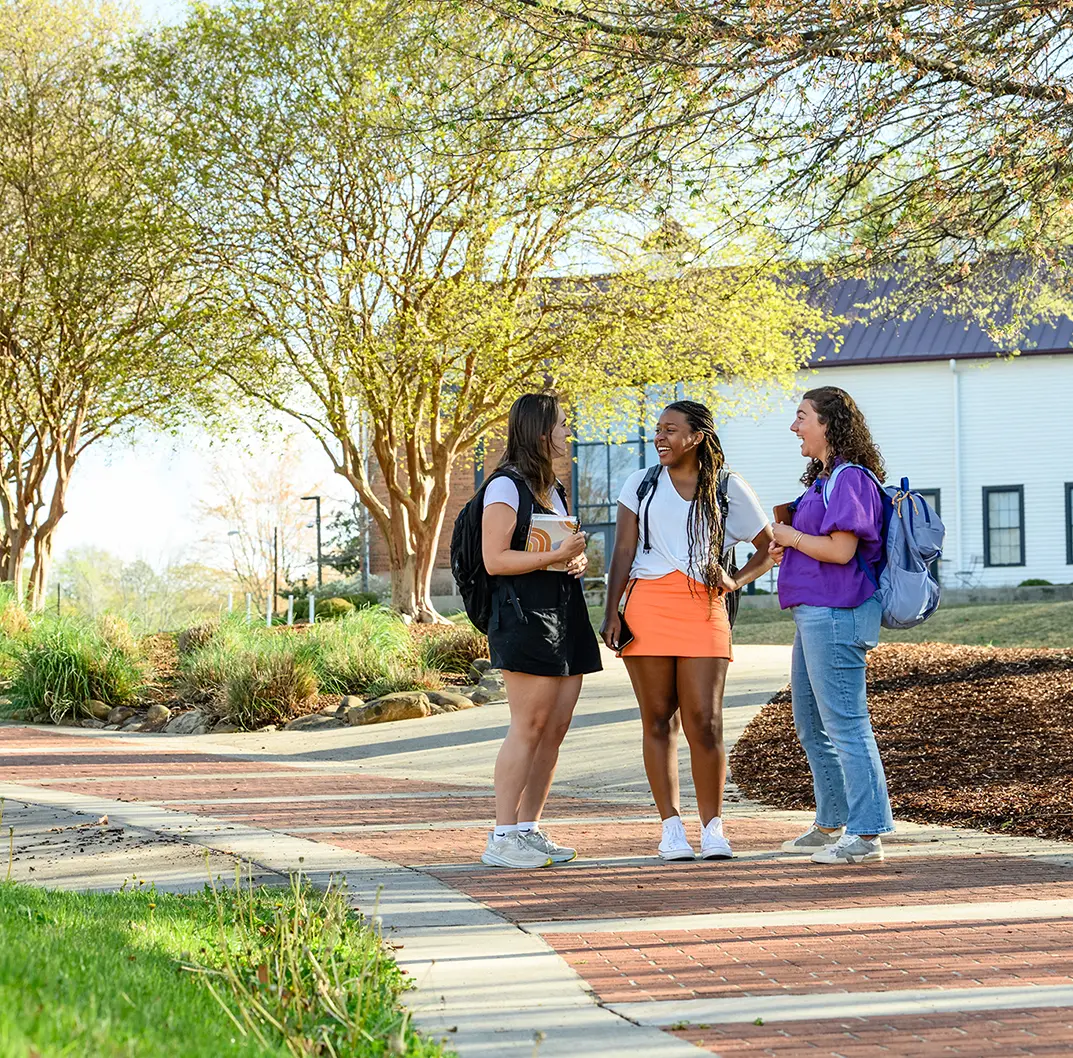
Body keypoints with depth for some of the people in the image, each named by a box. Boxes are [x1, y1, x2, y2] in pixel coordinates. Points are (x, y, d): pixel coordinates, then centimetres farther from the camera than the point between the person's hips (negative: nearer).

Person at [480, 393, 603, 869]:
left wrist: (579, 560, 9)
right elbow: (495, 559, -14)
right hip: (524, 617, -9)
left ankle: (528, 829, 10)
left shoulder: (553, 489, 22)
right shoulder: (507, 485, -6)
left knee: (556, 728, 5)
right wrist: (556, 556, -19)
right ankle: (502, 838, -7)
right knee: (529, 724, -11)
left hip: (565, 616, 9)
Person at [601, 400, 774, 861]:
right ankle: (671, 828, 5)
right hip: (647, 606, 1)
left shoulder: (728, 489, 10)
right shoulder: (641, 483, 14)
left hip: (702, 611, -1)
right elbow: (623, 552, 9)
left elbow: (770, 547, 17)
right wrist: (611, 612, -1)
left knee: (704, 722, -8)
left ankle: (712, 828, 1)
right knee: (659, 721, 0)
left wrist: (736, 580, 1)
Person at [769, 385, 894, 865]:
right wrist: (786, 550, 9)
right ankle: (830, 825, 30)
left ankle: (866, 834, -5)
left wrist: (791, 537, -10)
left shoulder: (850, 479, -15)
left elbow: (841, 549, -23)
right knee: (811, 725, 18)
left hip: (835, 614, -11)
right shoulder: (822, 479, 17)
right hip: (813, 613, 11)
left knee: (845, 725, -8)